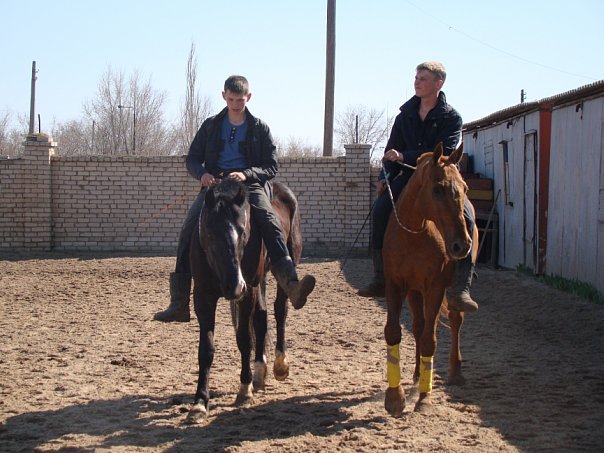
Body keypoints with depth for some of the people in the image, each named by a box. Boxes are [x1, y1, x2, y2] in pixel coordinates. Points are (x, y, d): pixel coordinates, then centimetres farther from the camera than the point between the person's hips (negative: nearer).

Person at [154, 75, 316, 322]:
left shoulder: (259, 128, 8)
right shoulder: (211, 125, 14)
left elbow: (271, 167, 5)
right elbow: (192, 158, 16)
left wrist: (246, 174, -16)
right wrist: (202, 173, -8)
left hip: (250, 185, -1)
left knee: (271, 224, -31)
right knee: (188, 230, -20)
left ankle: (292, 285, -45)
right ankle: (179, 304, -15)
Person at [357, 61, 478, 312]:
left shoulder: (451, 118, -4)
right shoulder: (406, 114, 9)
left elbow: (443, 153, -18)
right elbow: (392, 149, 12)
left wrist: (405, 157, -27)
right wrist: (385, 176, -7)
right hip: (410, 177, 3)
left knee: (465, 218, -29)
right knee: (380, 209, -23)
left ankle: (459, 289, -31)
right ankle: (380, 278, -13)